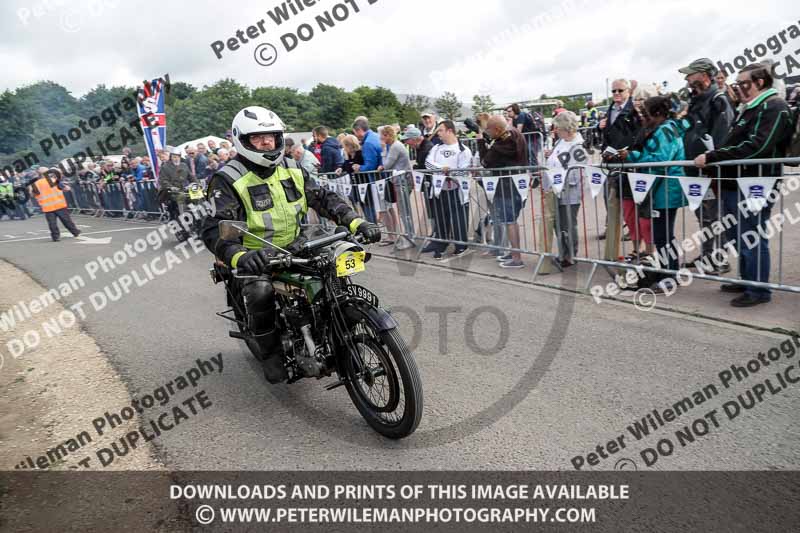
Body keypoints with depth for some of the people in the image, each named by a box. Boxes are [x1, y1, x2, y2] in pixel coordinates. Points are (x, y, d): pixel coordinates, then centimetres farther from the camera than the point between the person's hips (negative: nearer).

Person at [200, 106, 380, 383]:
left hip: (293, 249, 6)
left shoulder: (291, 171, 8)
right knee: (260, 291, -34)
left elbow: (324, 198, 4)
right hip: (254, 258, -5)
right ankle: (271, 353, -7)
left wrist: (356, 222, -13)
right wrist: (239, 256, -43)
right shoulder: (228, 180, -11)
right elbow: (213, 229, -22)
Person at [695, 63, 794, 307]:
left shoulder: (774, 107, -11)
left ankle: (758, 290, 11)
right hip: (734, 184, 10)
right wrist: (712, 159, 8)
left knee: (752, 240, -1)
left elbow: (755, 147, -23)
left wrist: (711, 157, -24)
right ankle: (747, 281, 32)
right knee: (738, 238, 18)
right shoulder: (749, 108, 19)